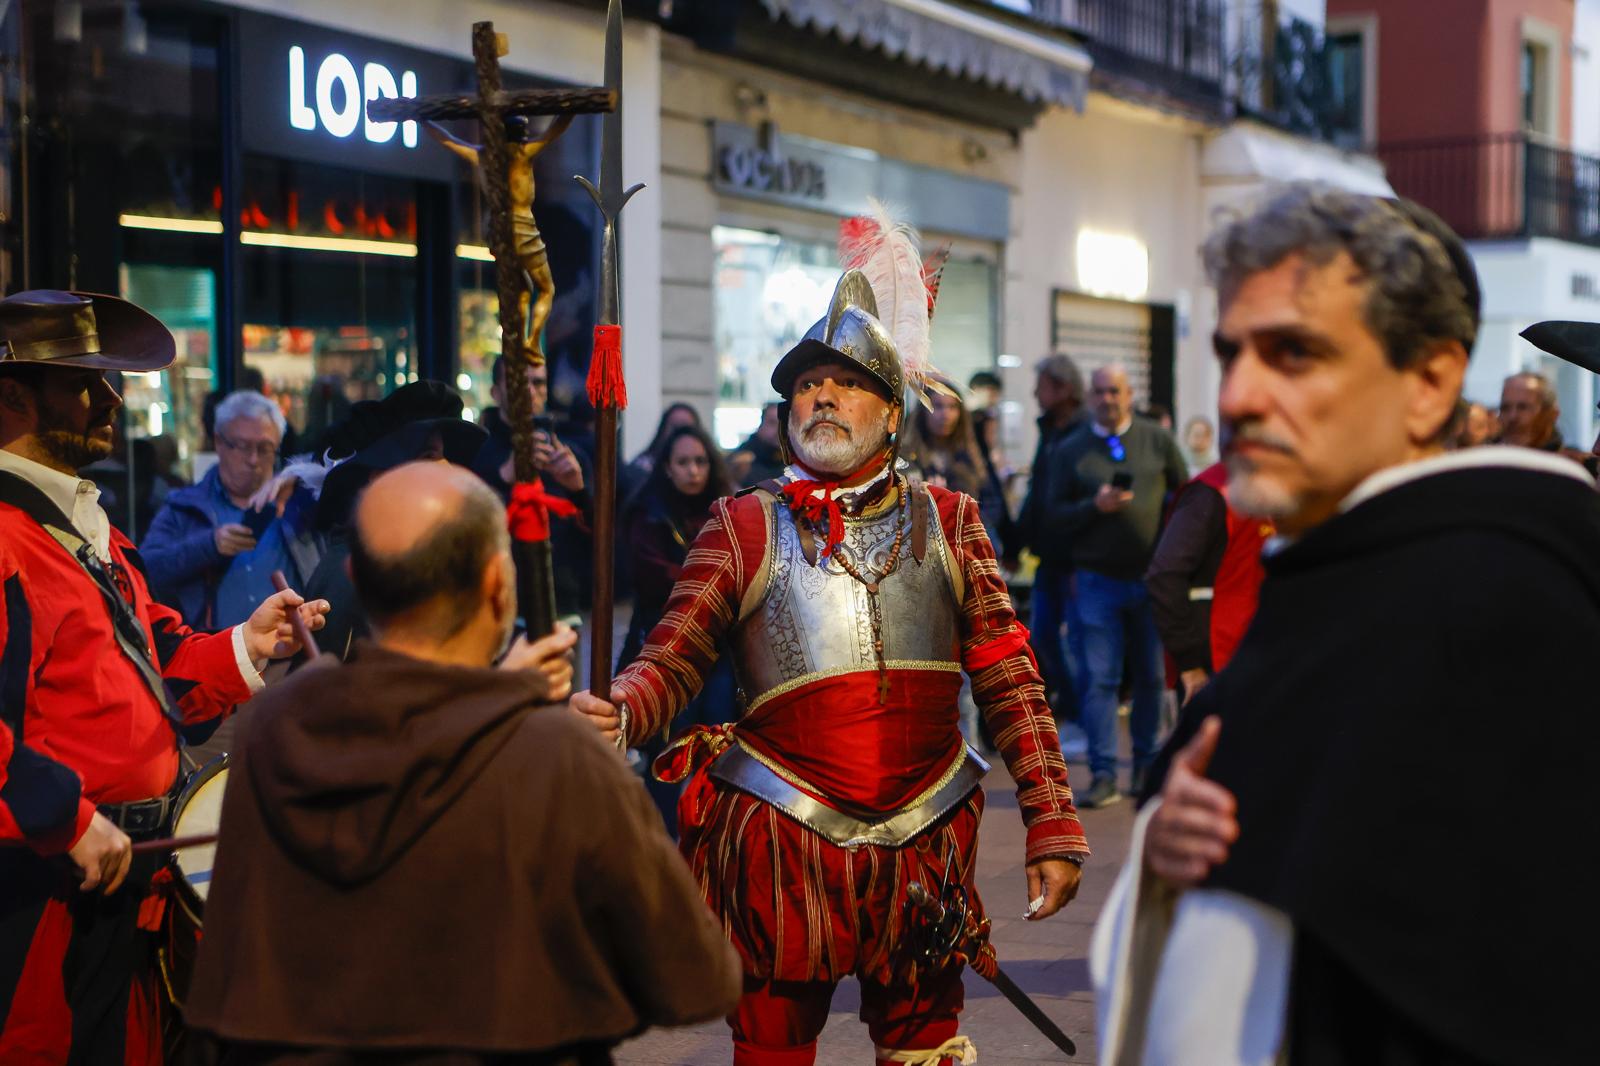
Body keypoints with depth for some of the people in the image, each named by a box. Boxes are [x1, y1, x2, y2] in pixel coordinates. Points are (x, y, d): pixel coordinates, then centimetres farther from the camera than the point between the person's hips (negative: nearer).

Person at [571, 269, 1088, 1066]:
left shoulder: (946, 522, 6)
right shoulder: (744, 527, 2)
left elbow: (1008, 679, 3)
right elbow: (672, 660, -6)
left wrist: (1052, 825, -4)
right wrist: (616, 712, -28)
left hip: (924, 843, 2)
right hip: (780, 844, -1)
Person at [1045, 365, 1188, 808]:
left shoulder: (1158, 441, 6)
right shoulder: (1070, 450, 5)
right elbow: (1054, 515, 2)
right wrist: (1095, 506, -15)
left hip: (1152, 576, 1)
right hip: (1097, 578, -1)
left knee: (1151, 675, 9)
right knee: (1099, 678, -5)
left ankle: (1147, 763, 22)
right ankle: (1103, 774, -5)